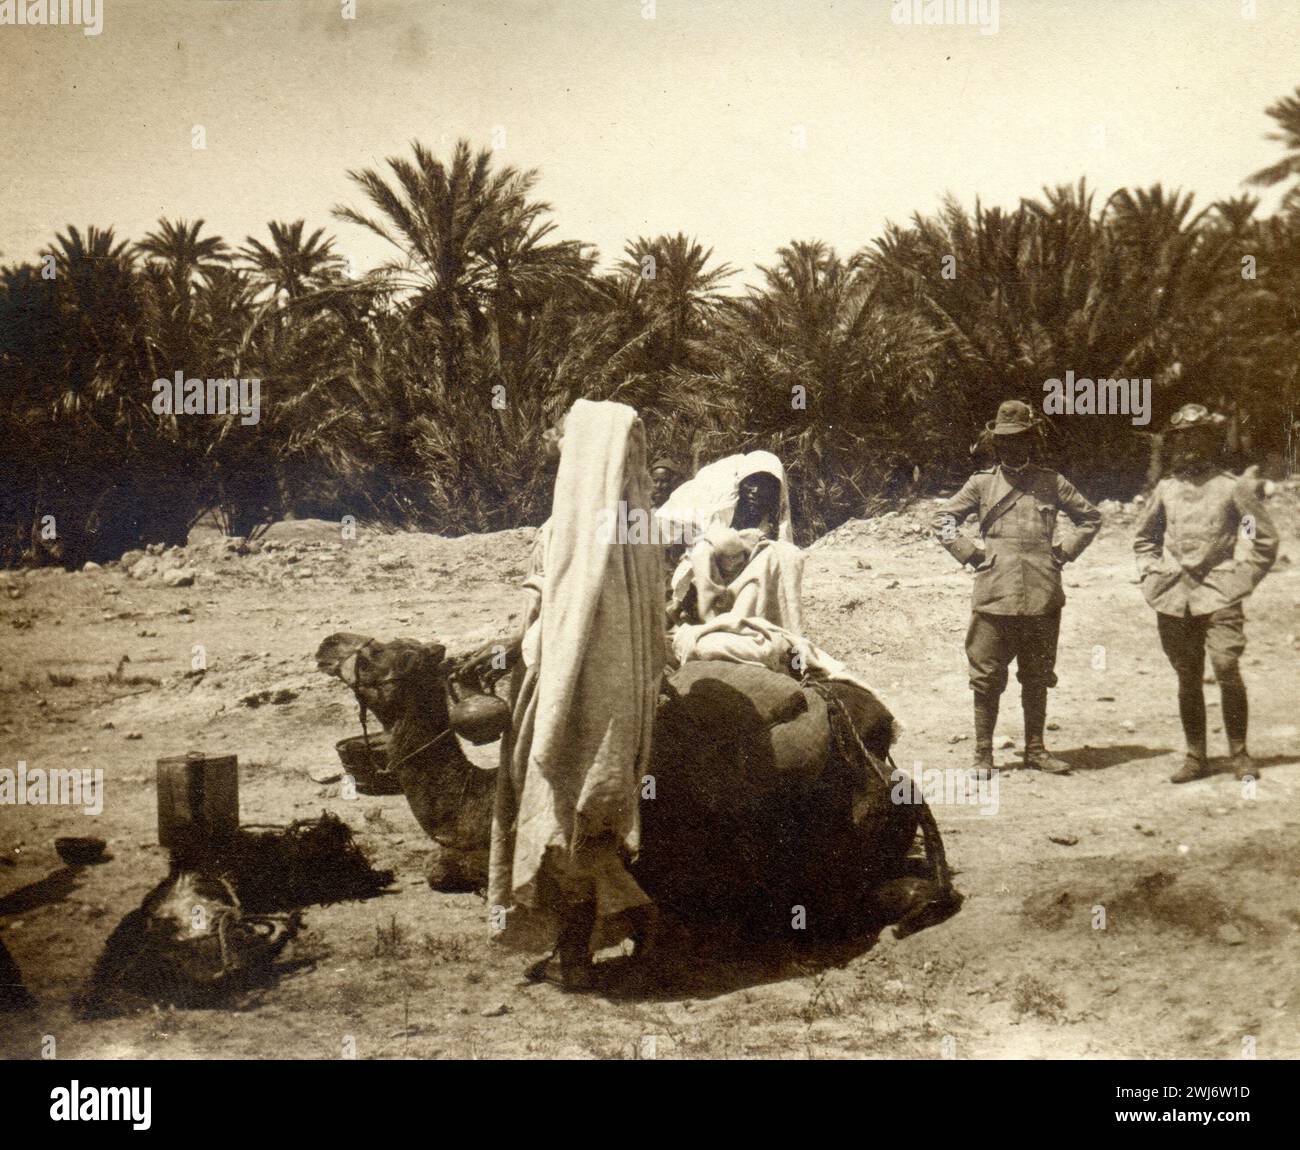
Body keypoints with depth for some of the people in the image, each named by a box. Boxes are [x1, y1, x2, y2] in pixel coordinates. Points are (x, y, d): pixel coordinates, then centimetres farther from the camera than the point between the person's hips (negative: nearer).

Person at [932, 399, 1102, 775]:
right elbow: (942, 520, 11)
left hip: (1043, 598, 2)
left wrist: (1064, 550, 7)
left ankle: (1035, 750, 20)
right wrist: (970, 553, 1)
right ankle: (983, 754, 7)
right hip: (994, 595, -1)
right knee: (987, 677, 0)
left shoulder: (1052, 483, 9)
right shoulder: (982, 483, 6)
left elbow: (1090, 517, 19)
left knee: (1037, 677, 9)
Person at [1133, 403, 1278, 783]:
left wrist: (1241, 580, -1)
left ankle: (1239, 753, -1)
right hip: (1174, 600, 4)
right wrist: (1152, 577, 12)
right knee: (1187, 678, 6)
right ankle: (1196, 756, 14)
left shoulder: (1233, 487, 1)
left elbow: (1266, 541, 6)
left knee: (1227, 670, -14)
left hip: (1218, 596, -3)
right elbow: (1143, 538, 25)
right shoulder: (1166, 488, 11)